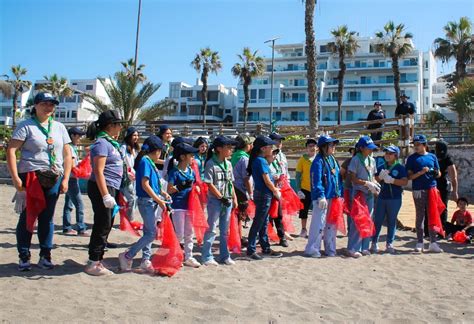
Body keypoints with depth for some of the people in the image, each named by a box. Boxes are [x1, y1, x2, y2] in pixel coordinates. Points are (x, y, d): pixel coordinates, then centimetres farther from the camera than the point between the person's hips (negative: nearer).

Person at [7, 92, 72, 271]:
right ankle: (24, 257, 14)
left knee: (47, 218, 9)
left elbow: (67, 155, 13)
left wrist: (65, 179, 4)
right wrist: (15, 178, -15)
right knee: (27, 217, 2)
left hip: (53, 179, 4)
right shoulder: (26, 126, -2)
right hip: (30, 178, -3)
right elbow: (11, 151, -8)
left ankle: (45, 256, 19)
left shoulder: (59, 127, 12)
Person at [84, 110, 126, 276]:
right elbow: (98, 171, -20)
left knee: (106, 226, 13)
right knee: (102, 226, -6)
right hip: (102, 188, -10)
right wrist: (106, 195, -25)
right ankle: (93, 263, 1)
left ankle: (97, 260, 22)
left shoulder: (111, 142, 16)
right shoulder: (101, 143, -13)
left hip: (111, 188, 10)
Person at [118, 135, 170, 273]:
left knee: (148, 233, 12)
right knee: (151, 233, -8)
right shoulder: (145, 161, -13)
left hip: (152, 201, 9)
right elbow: (145, 185, -19)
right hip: (146, 201, -9)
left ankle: (146, 260, 19)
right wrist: (159, 200, -16)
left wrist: (162, 192, 7)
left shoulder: (150, 162, 14)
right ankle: (127, 256, 0)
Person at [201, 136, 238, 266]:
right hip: (215, 200, -6)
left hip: (227, 200, 7)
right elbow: (210, 184, -14)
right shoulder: (211, 163, -12)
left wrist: (234, 198, 10)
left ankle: (224, 255, 22)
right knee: (211, 229, 0)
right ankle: (207, 257, 8)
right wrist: (221, 197, -14)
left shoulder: (228, 164, 9)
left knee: (225, 230, 13)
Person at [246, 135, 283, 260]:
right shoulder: (261, 161, -16)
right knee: (258, 223, -4)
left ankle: (266, 248, 23)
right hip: (264, 195, -10)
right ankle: (250, 250, 2)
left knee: (264, 223, 15)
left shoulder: (257, 160, 13)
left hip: (261, 194, 10)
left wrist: (274, 189, 8)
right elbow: (267, 181, -16)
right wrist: (276, 191, -4)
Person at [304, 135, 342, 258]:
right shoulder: (318, 161, -11)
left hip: (333, 197, 8)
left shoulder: (333, 160, 14)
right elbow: (316, 180, -18)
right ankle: (312, 249, 5)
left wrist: (340, 194, 15)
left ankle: (330, 249, 23)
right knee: (319, 223, -5)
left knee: (331, 224, 13)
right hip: (322, 198, -8)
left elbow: (338, 178, 18)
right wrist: (321, 196, -22)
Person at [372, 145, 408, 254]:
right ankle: (374, 243, 11)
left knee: (392, 221, 6)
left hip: (395, 199, -3)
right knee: (377, 221, 4)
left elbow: (405, 182, -10)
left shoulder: (400, 168, -1)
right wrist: (380, 177, -11)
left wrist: (391, 180, -19)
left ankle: (389, 244, 14)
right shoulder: (380, 167, 10)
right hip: (381, 197, 3)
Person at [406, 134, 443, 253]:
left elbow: (439, 174, 16)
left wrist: (436, 173, -7)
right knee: (420, 216, 2)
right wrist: (421, 172, -17)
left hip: (432, 189, 3)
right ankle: (419, 243, 9)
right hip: (418, 190, -3)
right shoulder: (412, 158, 3)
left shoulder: (432, 156, 11)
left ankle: (433, 243, 9)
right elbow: (409, 176, -2)